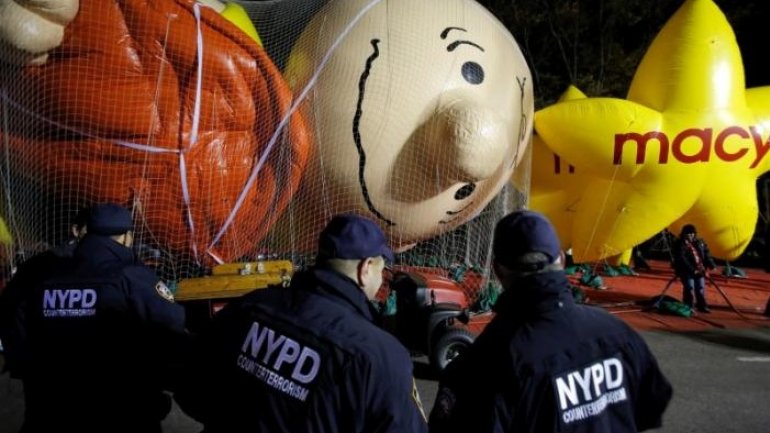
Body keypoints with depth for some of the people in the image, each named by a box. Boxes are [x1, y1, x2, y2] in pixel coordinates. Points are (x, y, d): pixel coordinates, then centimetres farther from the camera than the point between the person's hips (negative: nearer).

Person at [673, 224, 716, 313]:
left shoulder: (700, 242, 10)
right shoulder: (680, 244, -9)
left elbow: (706, 254, 11)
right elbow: (682, 259, -16)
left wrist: (712, 265, -3)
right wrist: (692, 270, -21)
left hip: (699, 270, 6)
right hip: (687, 271, -6)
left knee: (700, 288, 10)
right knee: (689, 288, -7)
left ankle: (702, 305, 22)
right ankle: (688, 307, 2)